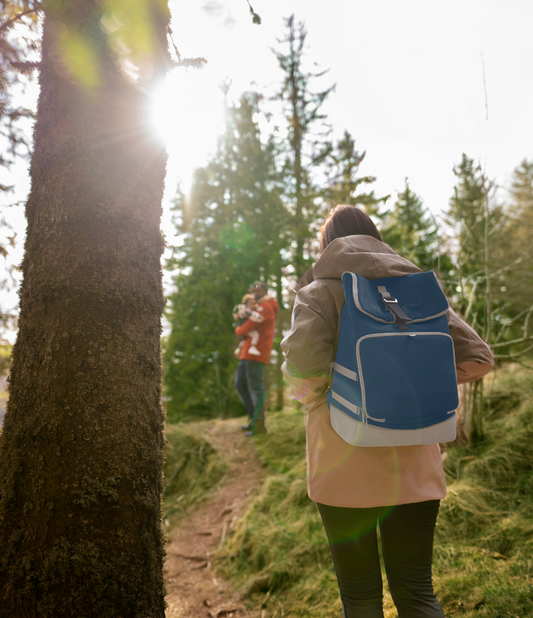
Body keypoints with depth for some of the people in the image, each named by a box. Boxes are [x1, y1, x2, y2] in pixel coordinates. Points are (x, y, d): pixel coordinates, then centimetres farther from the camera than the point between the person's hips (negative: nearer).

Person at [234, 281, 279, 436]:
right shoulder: (257, 307, 26)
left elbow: (248, 327, -15)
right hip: (248, 352, 10)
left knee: (255, 387, -10)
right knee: (240, 384, 11)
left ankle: (259, 425, -6)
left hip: (257, 353, -10)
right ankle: (253, 417, 17)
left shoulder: (265, 307, -8)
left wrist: (238, 330, 6)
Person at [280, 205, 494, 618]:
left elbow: (303, 364, -23)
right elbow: (477, 357, 3)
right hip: (415, 468, 4)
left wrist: (314, 397, -3)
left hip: (346, 470, -3)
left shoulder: (319, 292, -5)